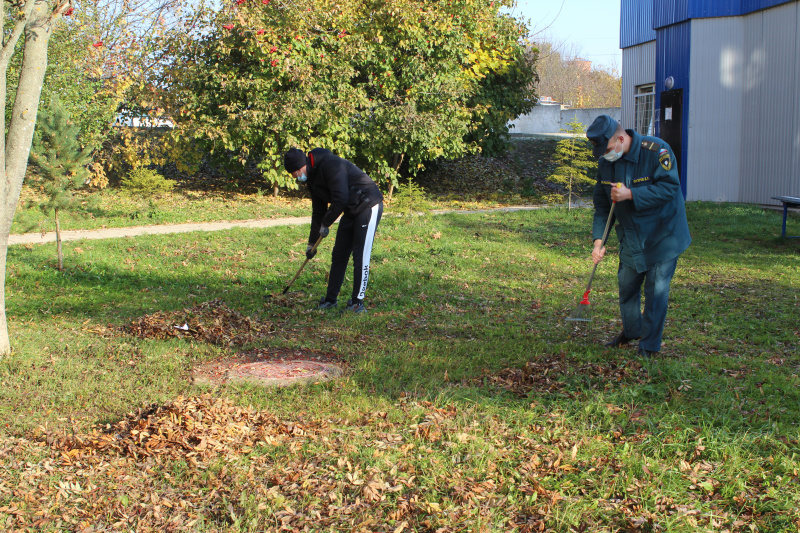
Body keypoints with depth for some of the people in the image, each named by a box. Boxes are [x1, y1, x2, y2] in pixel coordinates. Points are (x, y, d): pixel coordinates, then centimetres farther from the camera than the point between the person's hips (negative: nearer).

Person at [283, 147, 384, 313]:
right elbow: (318, 212, 18)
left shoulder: (331, 164, -22)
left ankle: (358, 301, -5)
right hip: (351, 211, 10)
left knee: (361, 256, -11)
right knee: (338, 254, 9)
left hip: (368, 207, -10)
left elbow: (340, 199, -26)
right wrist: (312, 243, 22)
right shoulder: (312, 178, 8)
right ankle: (331, 299, 17)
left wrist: (325, 224, -13)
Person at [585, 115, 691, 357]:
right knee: (626, 285, 13)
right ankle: (630, 331, 37)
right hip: (630, 236, 6)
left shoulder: (657, 151, -21)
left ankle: (649, 345, 8)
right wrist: (598, 240, -6)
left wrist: (630, 194, -29)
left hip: (662, 236, -6)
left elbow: (669, 187, -24)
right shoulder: (606, 161, -2)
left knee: (656, 289, -4)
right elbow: (602, 204, 3)